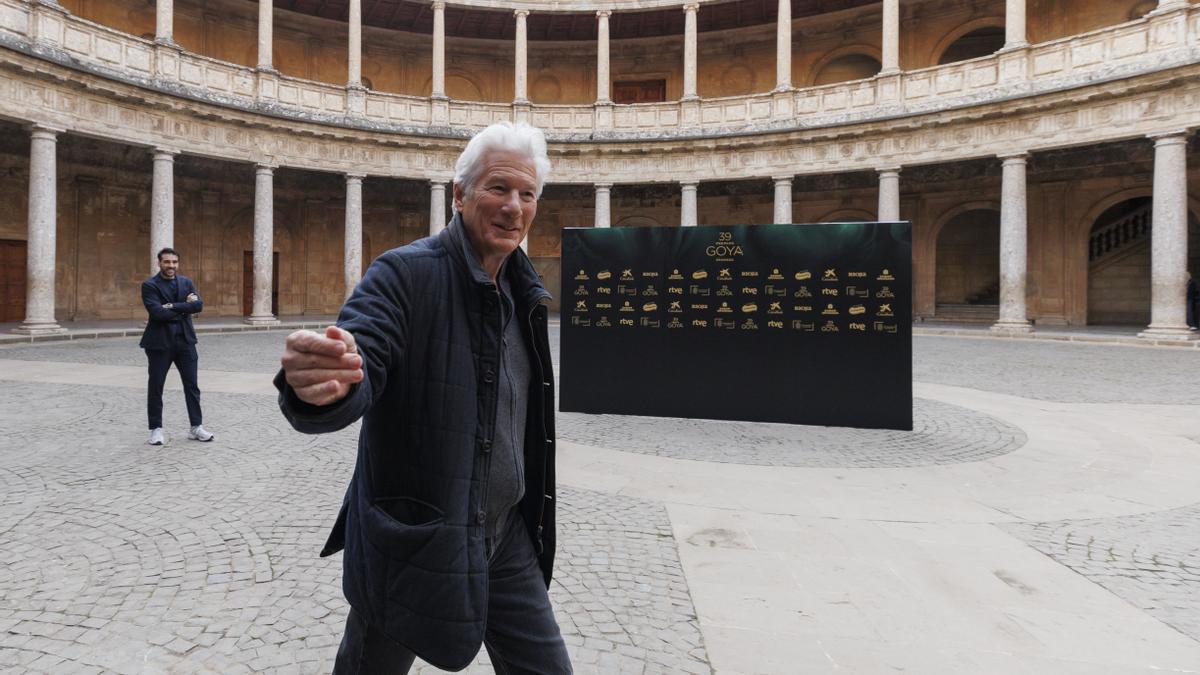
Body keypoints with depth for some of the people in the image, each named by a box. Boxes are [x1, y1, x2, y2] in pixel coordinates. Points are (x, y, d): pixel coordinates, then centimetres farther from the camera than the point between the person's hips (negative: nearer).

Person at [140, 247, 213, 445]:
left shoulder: (186, 282, 8)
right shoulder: (149, 285, -5)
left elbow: (198, 305, -8)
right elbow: (157, 312, -19)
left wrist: (173, 306, -17)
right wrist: (184, 307, -12)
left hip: (185, 340, 4)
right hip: (160, 341, -3)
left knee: (192, 385, 6)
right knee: (155, 386, 5)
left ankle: (196, 427, 15)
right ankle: (156, 429, 16)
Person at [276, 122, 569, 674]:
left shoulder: (523, 291, 6)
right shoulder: (406, 273, -16)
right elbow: (359, 370, -31)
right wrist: (319, 385, -53)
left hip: (507, 535, 6)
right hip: (415, 538, -5)